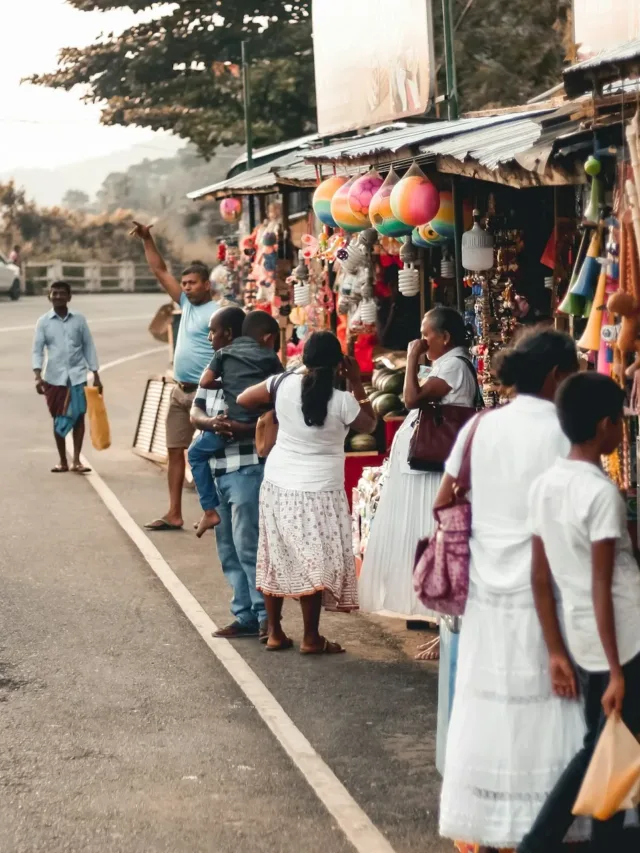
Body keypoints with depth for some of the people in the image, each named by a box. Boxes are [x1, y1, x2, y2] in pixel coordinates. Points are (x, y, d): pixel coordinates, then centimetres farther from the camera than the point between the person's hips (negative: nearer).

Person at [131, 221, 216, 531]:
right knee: (175, 450, 9)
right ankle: (174, 514, 13)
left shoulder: (217, 312, -11)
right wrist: (147, 239, 11)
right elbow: (160, 272, 16)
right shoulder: (186, 304, 12)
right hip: (180, 390, 9)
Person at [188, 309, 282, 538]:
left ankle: (210, 510, 11)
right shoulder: (270, 356, 21)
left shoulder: (224, 353, 17)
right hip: (265, 421, 1)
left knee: (196, 452, 20)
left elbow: (205, 382, 8)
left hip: (235, 421, -1)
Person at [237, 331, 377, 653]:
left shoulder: (284, 385, -7)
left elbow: (243, 400, 5)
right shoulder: (342, 401, -14)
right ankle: (311, 638, 7)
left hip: (278, 484, 4)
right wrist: (357, 382, 6)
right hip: (318, 492, -4)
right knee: (315, 563, 3)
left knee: (276, 559, 13)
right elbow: (370, 425, 5)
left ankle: (275, 633, 20)